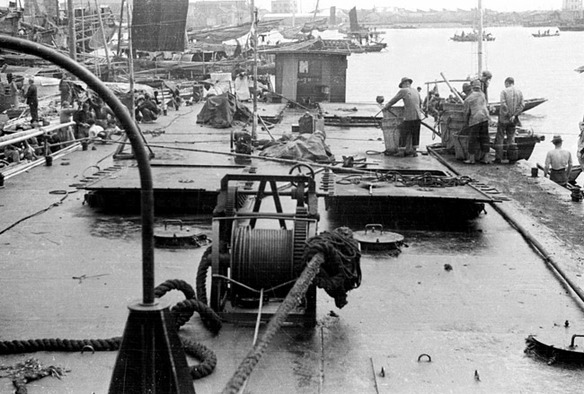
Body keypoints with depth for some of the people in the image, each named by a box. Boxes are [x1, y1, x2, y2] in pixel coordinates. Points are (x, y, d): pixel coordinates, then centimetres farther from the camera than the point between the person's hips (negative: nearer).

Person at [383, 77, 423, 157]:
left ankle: (401, 151, 2)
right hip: (418, 116, 5)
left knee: (404, 134, 2)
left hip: (409, 117, -5)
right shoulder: (416, 91, 16)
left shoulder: (403, 91, -2)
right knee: (415, 134, 10)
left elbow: (393, 100, 2)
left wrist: (385, 107, 15)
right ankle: (414, 150, 12)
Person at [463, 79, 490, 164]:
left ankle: (471, 159, 8)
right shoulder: (482, 95, 9)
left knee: (472, 139, 4)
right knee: (485, 139, 8)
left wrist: (466, 120, 16)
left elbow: (466, 112, 0)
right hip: (485, 118, 4)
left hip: (474, 119, -4)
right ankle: (486, 158, 9)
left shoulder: (468, 99, -5)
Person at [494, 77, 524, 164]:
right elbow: (522, 105, -3)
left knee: (500, 138, 4)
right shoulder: (519, 92, 5)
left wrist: (508, 115, -11)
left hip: (504, 118, -4)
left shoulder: (504, 91, -9)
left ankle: (498, 157, 1)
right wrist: (514, 115, -7)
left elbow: (503, 104, -17)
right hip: (513, 120, 4)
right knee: (511, 137, 13)